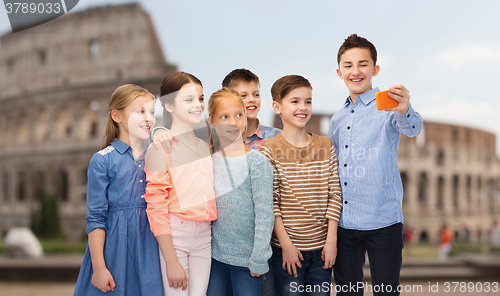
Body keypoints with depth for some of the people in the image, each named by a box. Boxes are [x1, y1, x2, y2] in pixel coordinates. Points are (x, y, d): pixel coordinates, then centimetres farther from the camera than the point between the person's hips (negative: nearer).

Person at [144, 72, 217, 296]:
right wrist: (172, 262, -13)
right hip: (173, 237, -5)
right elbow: (156, 210, -12)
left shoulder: (205, 147, 11)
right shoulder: (160, 149, -9)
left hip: (204, 236, 6)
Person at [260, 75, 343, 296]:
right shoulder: (270, 150, -5)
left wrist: (331, 240, -2)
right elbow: (270, 203, -8)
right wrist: (286, 244, -11)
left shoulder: (325, 145, 6)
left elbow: (334, 195, 4)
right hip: (288, 248, -3)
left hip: (322, 247, 3)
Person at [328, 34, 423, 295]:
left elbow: (413, 128, -26)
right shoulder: (337, 119, 13)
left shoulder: (387, 105, -4)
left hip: (383, 222, -5)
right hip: (343, 224, 5)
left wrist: (404, 111, -49)